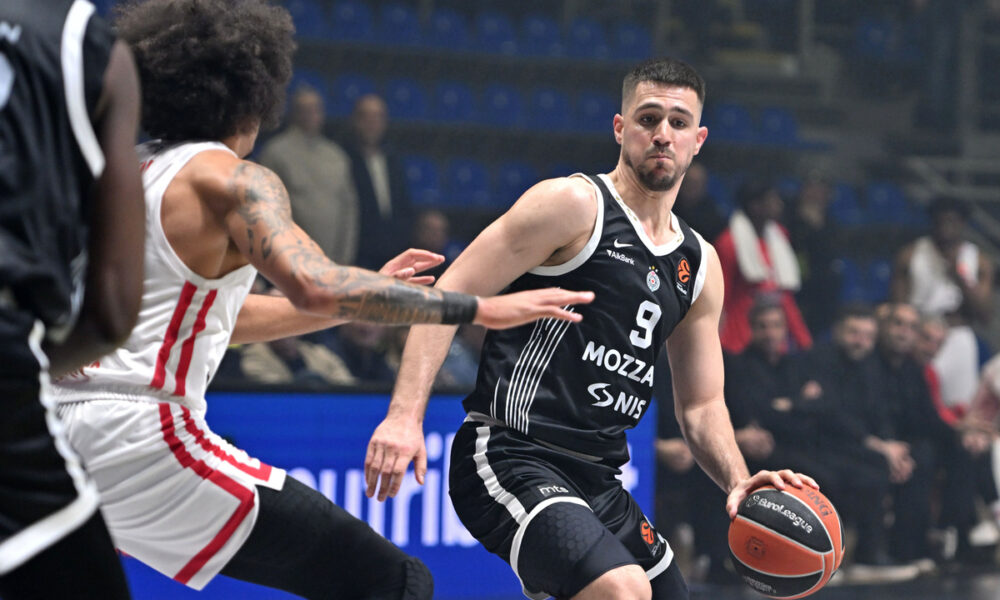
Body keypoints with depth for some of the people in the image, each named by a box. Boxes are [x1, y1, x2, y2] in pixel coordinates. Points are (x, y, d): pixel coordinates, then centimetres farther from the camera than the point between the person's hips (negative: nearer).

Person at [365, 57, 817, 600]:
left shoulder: (699, 266, 16)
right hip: (507, 456, -8)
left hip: (596, 483, 8)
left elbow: (701, 405, 20)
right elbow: (449, 296, -10)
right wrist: (405, 414, -23)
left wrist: (738, 483, -1)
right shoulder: (574, 204, -5)